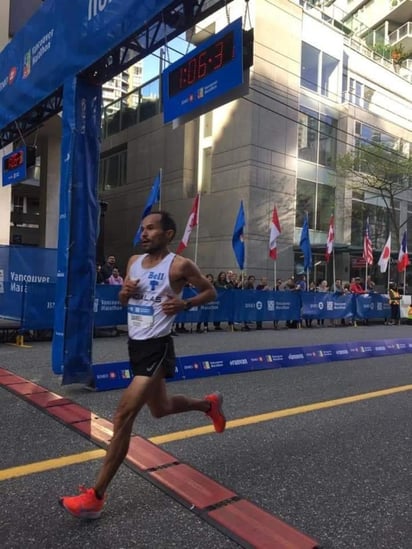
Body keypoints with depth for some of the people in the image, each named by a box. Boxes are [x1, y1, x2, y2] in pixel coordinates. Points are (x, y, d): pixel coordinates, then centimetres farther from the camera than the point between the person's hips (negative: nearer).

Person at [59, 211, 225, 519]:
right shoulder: (134, 261, 9)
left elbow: (211, 292, -1)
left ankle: (96, 497, -2)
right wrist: (124, 292, -6)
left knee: (124, 415, -13)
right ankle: (209, 404, 49)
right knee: (161, 409, 23)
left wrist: (184, 304, -19)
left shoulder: (179, 265, -10)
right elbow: (123, 301, 18)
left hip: (157, 347, -8)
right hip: (135, 344, 8)